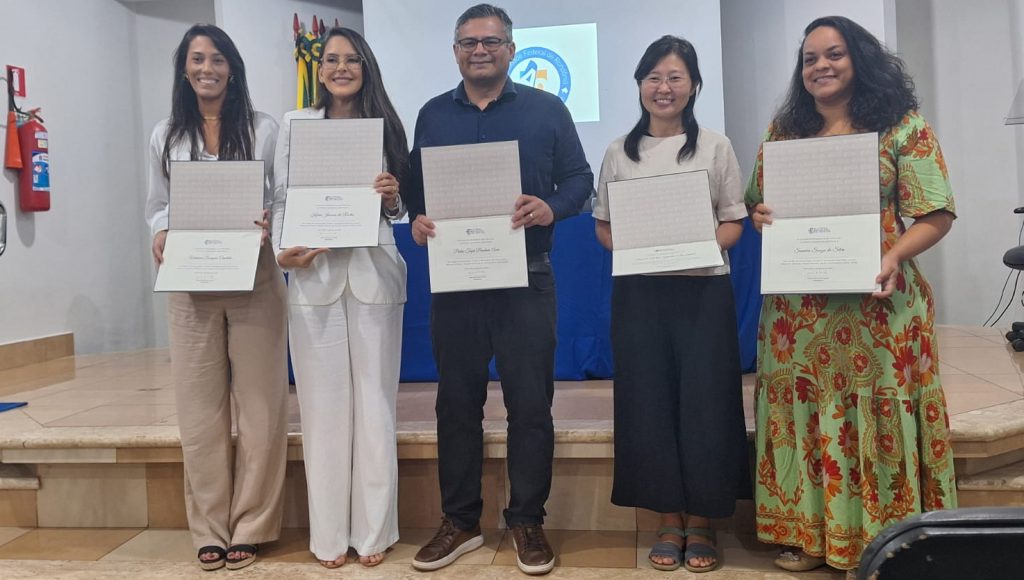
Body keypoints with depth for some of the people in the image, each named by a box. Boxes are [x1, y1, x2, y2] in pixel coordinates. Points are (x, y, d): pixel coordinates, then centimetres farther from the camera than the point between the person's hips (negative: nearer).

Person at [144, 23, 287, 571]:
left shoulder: (264, 129, 2)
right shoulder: (166, 136, 11)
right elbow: (157, 206, 14)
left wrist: (269, 225, -18)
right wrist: (161, 235, -7)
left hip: (254, 281, -2)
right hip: (191, 285, 3)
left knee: (259, 405, 2)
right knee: (199, 409, 6)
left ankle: (250, 527, 15)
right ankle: (210, 528, 18)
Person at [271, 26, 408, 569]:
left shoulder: (384, 126, 11)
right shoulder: (295, 124, 10)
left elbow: (398, 209, 13)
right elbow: (281, 198, 6)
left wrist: (393, 199, -10)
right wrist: (282, 250, -11)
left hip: (373, 275, 0)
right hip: (314, 276, 0)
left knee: (374, 402, 3)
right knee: (323, 405, 3)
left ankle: (374, 530, 14)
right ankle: (329, 533, 14)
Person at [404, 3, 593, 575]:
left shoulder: (547, 110, 4)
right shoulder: (433, 115, 11)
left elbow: (579, 177, 2)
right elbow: (415, 185, 12)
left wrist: (551, 208, -18)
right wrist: (417, 217, -9)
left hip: (526, 278, -2)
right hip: (453, 278, 2)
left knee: (530, 404, 3)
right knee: (457, 401, 9)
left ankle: (528, 521, 19)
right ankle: (460, 521, 23)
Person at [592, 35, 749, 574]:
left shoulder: (715, 146, 5)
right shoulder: (620, 151, 9)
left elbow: (734, 224, 3)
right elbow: (602, 225, 10)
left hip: (703, 290, -1)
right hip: (638, 292, 2)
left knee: (704, 403, 0)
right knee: (649, 403, 3)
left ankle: (700, 522, 15)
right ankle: (669, 521, 16)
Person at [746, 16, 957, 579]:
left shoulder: (902, 126, -1)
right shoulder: (783, 129, 11)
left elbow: (935, 214, -5)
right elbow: (755, 202, 15)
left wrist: (894, 256, -22)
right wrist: (760, 215, -8)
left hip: (875, 302, -3)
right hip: (797, 304, 4)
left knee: (875, 417, 3)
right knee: (803, 412, 9)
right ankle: (809, 531, 24)